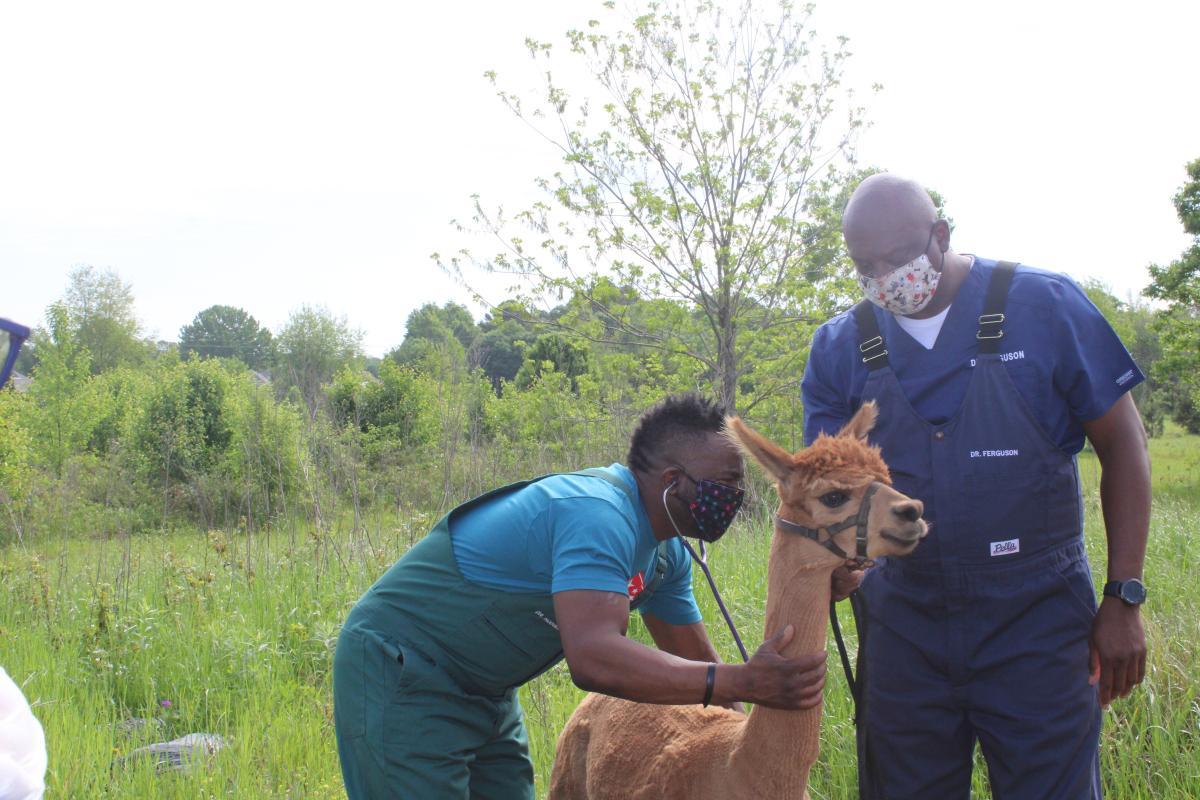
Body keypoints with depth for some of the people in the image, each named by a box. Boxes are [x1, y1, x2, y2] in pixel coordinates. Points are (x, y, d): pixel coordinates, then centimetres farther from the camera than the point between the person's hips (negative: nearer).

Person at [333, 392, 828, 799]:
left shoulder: (666, 553, 4)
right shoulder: (597, 513, -28)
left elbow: (695, 664, 14)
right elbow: (593, 658, -41)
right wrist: (745, 683, -41)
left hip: (482, 691, 10)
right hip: (402, 673, -10)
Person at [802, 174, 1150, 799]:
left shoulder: (1043, 304, -7)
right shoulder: (839, 347, 2)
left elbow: (1123, 446, -2)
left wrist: (1123, 600, -6)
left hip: (1036, 628, -3)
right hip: (904, 627, 3)